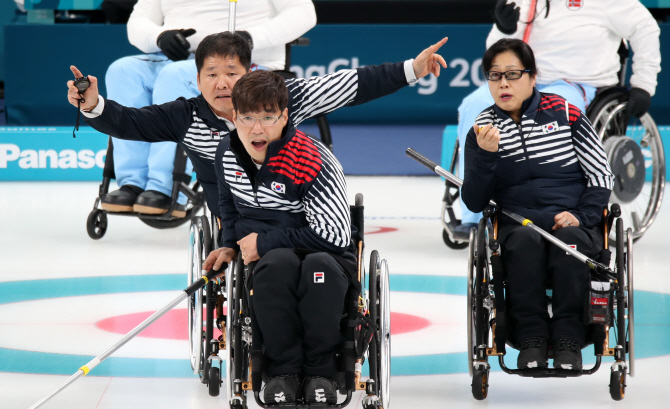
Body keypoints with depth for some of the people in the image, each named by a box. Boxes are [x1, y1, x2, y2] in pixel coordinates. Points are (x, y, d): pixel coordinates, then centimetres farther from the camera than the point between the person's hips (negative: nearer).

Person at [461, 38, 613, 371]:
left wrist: (580, 216, -10)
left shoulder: (565, 114, 3)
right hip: (517, 222, 1)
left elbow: (601, 176, 6)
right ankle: (531, 339, -28)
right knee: (525, 240, -34)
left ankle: (568, 340, -28)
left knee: (568, 240, -34)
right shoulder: (482, 129, 6)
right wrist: (486, 155, -15)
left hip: (572, 222, 0)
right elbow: (474, 202, 0)